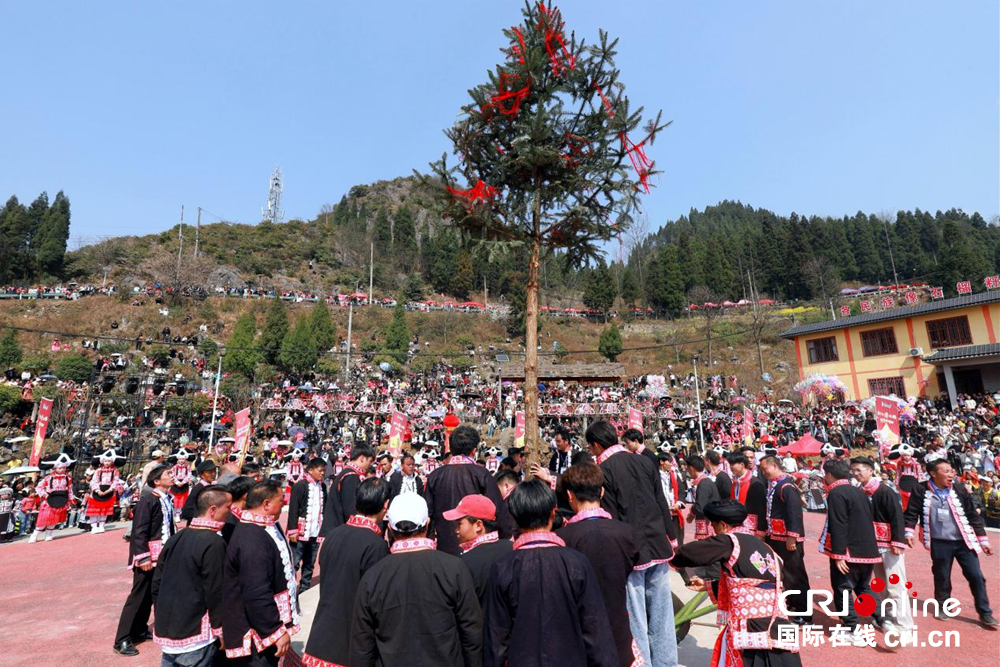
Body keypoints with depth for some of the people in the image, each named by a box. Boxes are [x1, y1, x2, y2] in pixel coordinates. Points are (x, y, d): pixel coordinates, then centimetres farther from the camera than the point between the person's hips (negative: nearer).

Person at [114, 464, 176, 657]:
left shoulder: (167, 499, 4)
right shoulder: (148, 500, -19)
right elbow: (139, 531, -19)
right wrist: (143, 557, -20)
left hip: (162, 554, 8)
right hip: (148, 555, -7)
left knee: (150, 595, 16)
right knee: (139, 595, 0)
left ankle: (140, 630, 30)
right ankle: (122, 640, 12)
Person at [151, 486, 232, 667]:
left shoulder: (175, 538, 3)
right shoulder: (214, 543, -20)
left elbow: (157, 583, 10)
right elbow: (215, 593, -18)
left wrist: (161, 619, 21)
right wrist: (220, 631, -5)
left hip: (166, 630, 7)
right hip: (195, 634, -7)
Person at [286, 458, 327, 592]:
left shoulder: (322, 487, 9)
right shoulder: (300, 485, -9)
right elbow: (293, 509, -11)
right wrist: (293, 530, -15)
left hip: (315, 533, 6)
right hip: (301, 532, -5)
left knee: (310, 563, 13)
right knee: (294, 563, 2)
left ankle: (305, 588, 24)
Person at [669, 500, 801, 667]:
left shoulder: (728, 542, -4)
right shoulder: (766, 548, 17)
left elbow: (687, 553, -3)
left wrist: (674, 559, 20)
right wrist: (707, 586, 35)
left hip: (748, 630, -6)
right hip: (778, 629, 6)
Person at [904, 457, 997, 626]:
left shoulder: (959, 490, -2)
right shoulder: (921, 490, -10)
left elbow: (973, 516, 6)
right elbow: (911, 513, -3)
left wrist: (983, 539, 5)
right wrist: (909, 532, -11)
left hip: (963, 541, 2)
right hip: (939, 543, -2)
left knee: (976, 576, 3)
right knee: (942, 577, 10)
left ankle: (985, 613, 20)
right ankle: (943, 607, 28)